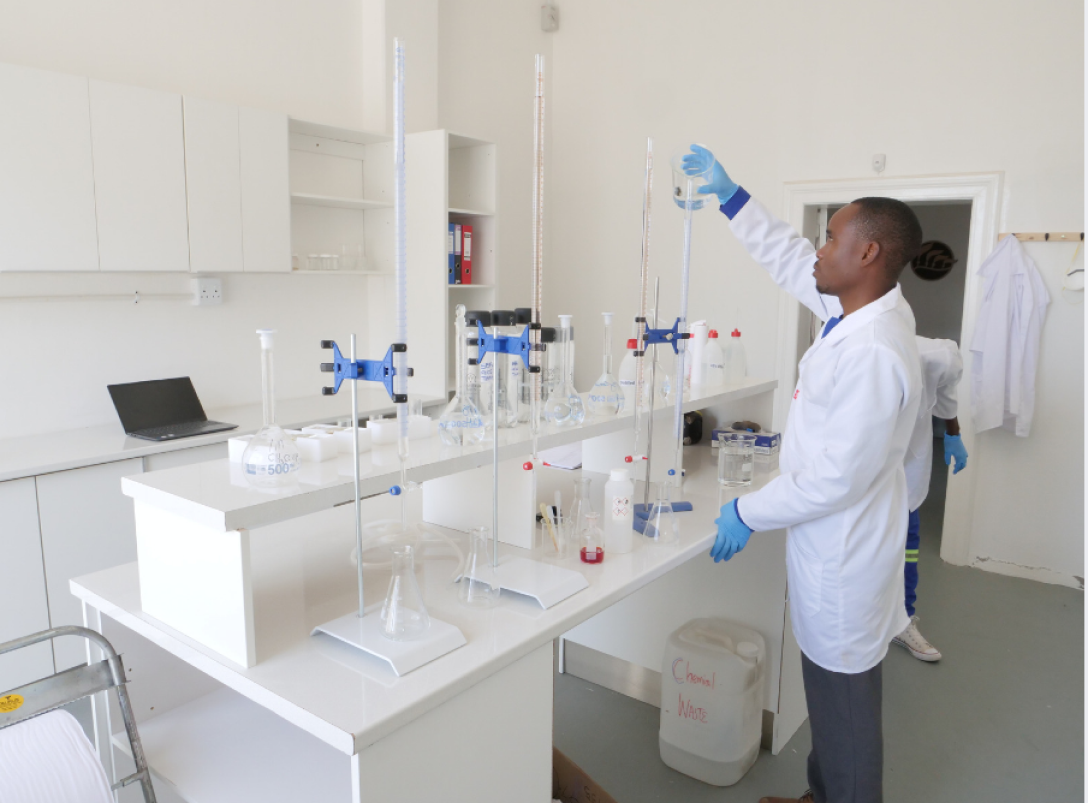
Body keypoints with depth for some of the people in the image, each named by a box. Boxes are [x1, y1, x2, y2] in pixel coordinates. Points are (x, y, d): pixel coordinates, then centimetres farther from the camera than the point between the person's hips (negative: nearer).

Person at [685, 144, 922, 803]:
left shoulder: (873, 352, -28)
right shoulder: (861, 308, 0)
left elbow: (838, 475, -26)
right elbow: (789, 259, 14)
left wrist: (749, 513, -14)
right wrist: (729, 194, 14)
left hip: (845, 558, -9)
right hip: (831, 547, 9)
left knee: (845, 704, 10)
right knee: (833, 693, 24)